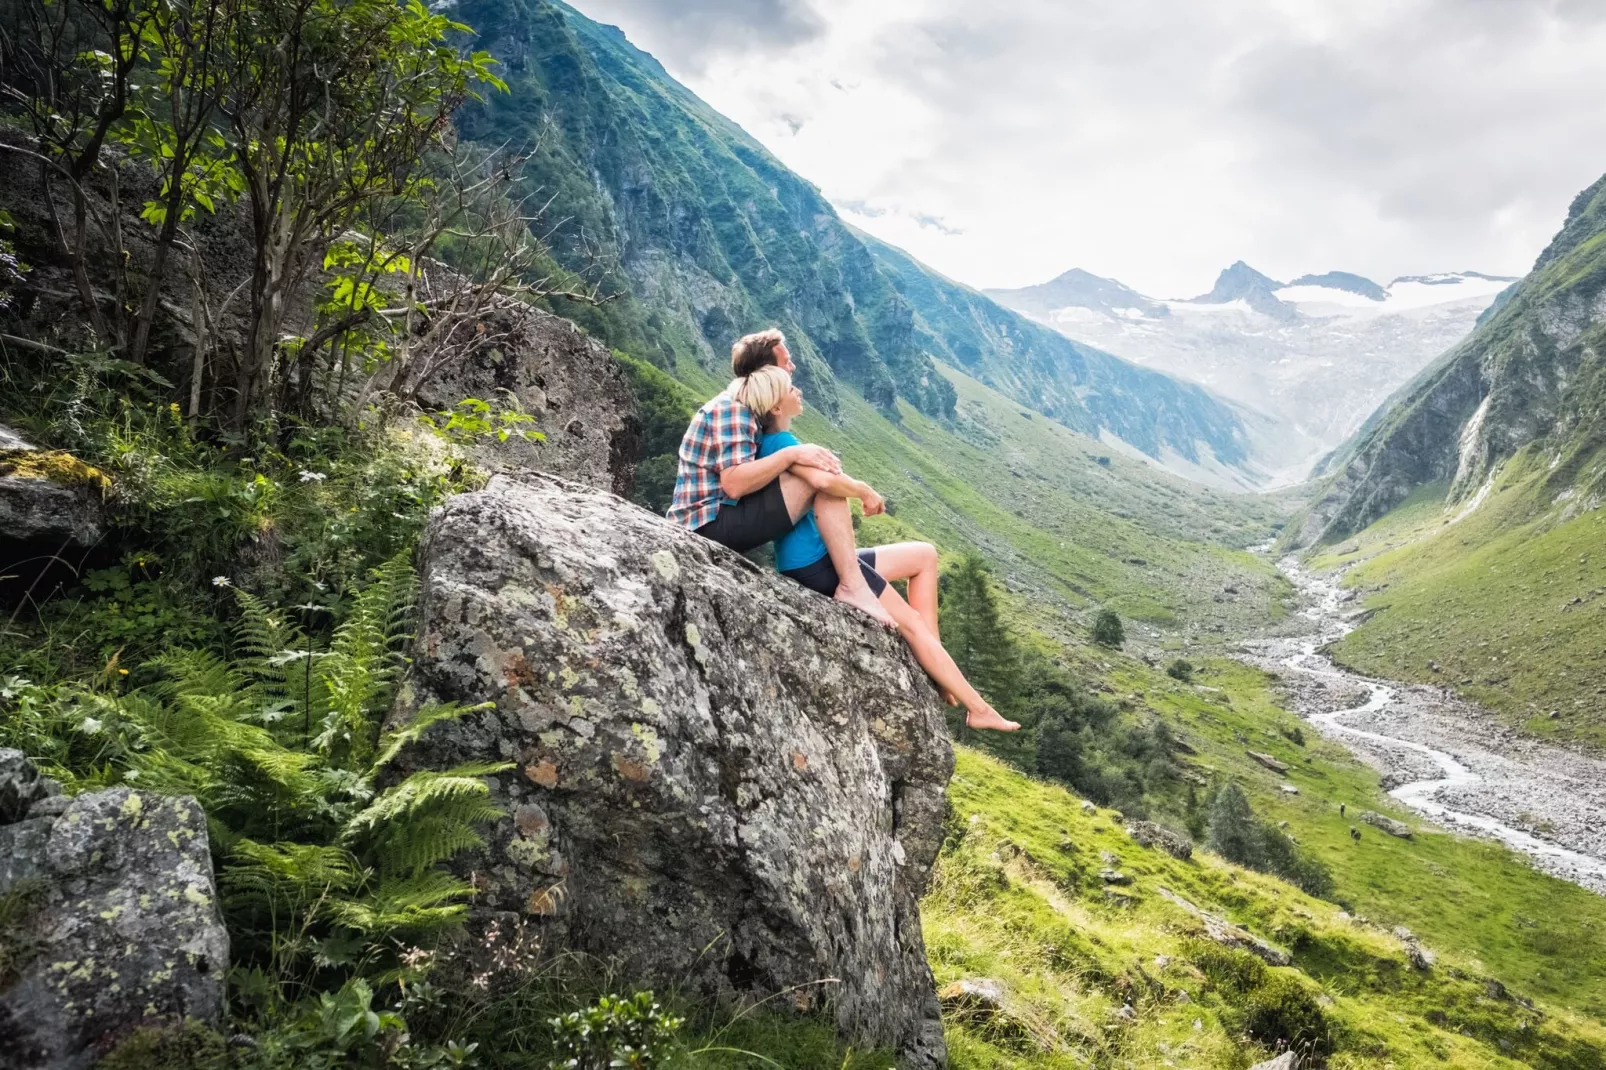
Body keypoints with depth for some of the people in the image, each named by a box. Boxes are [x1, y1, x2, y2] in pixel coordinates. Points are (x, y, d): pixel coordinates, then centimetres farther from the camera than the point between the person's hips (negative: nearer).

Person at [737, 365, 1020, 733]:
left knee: (925, 555, 15)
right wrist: (866, 491, -20)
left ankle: (931, 653, 6)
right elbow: (827, 480, -38)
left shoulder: (771, 443, 11)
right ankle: (980, 709, 6)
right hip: (814, 564, -10)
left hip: (819, 558, 10)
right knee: (912, 623, -3)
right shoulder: (781, 442, -19)